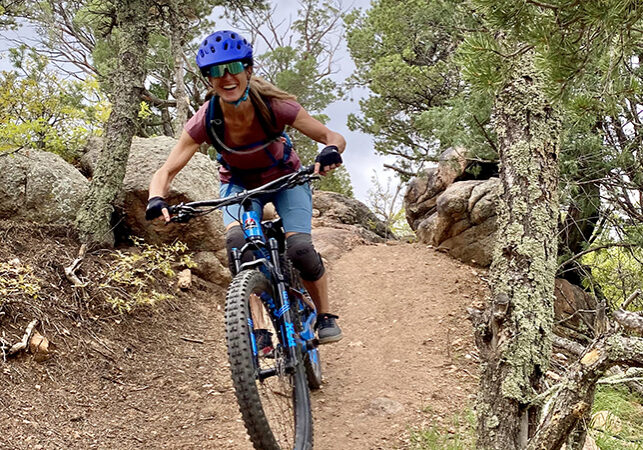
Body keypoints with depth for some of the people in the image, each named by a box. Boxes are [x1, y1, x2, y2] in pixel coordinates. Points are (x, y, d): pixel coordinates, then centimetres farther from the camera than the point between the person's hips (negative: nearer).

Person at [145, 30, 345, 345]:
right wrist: (157, 199, -46)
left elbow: (333, 137, -25)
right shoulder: (206, 121, -28)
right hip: (239, 184, 1)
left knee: (299, 248, -23)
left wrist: (331, 151, -49)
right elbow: (166, 171, -25)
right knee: (237, 242, -29)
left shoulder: (273, 106, -31)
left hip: (286, 178, -1)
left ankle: (325, 316, 4)